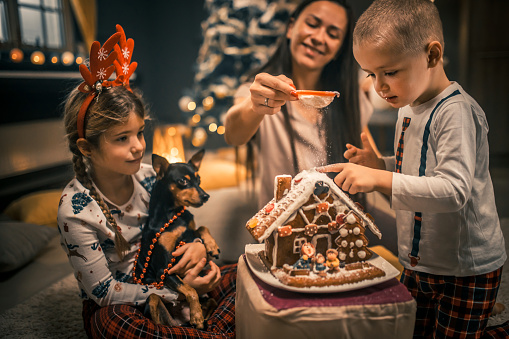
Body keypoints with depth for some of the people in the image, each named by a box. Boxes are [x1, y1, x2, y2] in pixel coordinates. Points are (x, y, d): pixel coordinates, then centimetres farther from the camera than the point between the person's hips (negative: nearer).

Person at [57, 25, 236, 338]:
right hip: (113, 304, -4)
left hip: (164, 278, 5)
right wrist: (177, 291, -23)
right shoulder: (75, 211, -21)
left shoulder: (148, 176, -7)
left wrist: (198, 246, -18)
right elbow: (103, 291, -18)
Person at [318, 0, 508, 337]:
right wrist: (378, 164, -1)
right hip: (418, 262, 8)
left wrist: (380, 180, -38)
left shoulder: (457, 111, -22)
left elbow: (454, 190, -32)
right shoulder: (408, 108, 4)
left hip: (466, 270, -8)